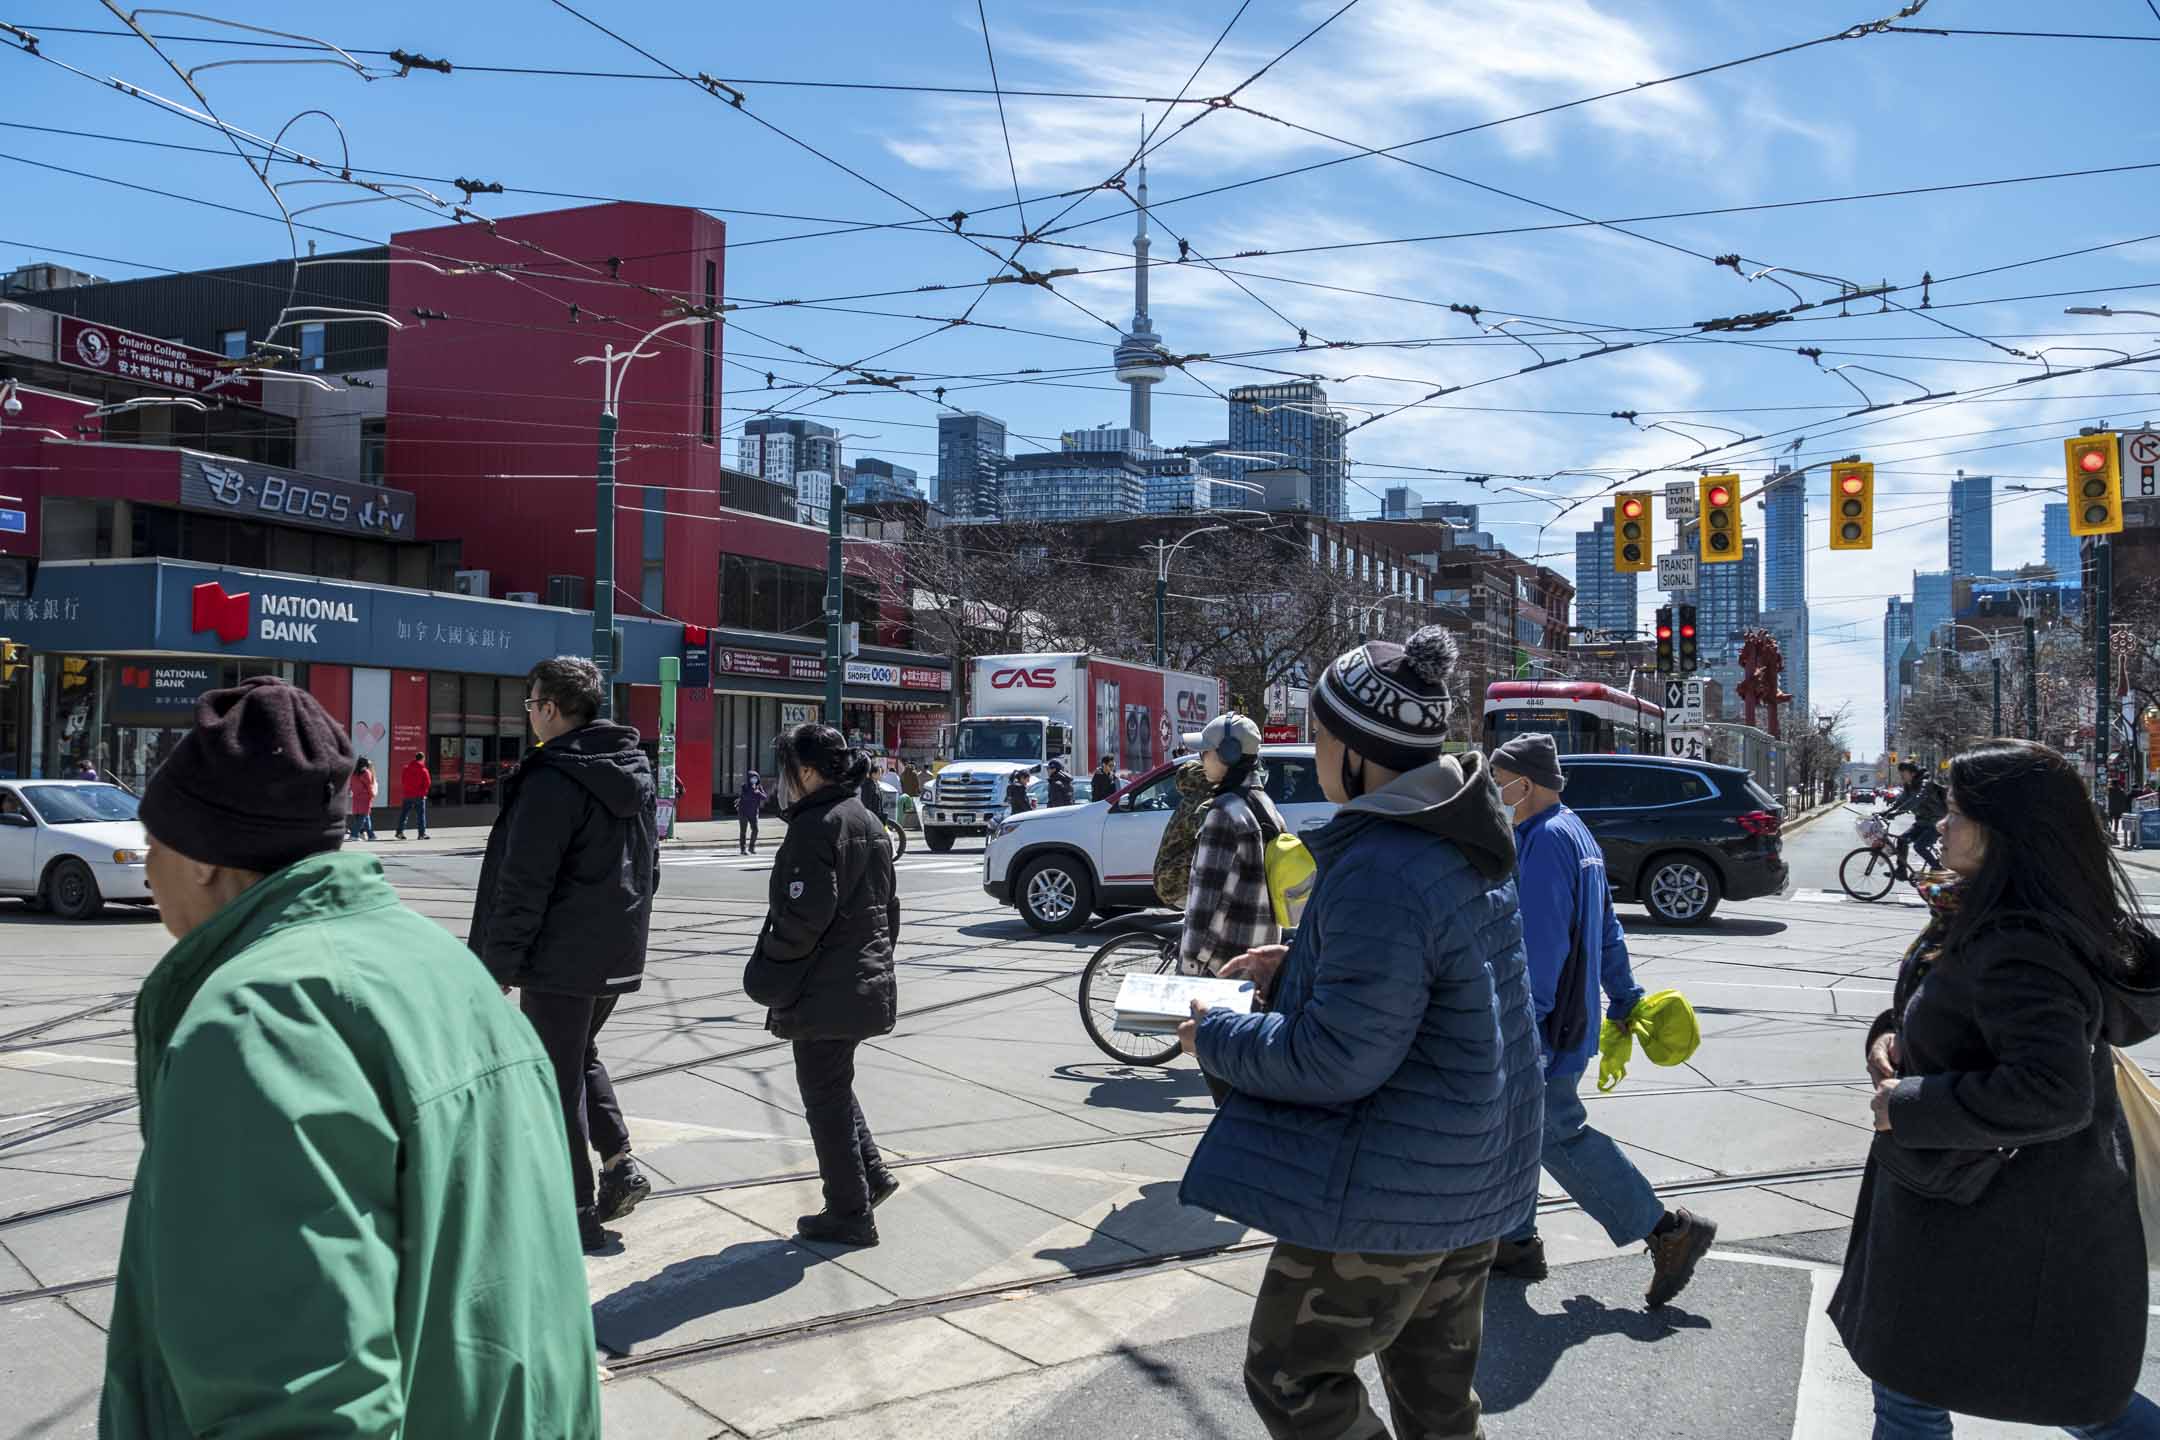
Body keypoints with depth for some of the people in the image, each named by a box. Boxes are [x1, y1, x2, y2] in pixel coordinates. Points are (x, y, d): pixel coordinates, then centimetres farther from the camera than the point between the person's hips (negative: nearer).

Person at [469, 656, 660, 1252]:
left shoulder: (552, 780, -18)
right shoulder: (636, 770, 9)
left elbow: (524, 884, -19)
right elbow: (648, 865, 16)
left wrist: (499, 962, -12)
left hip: (560, 960, -8)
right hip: (619, 954, 8)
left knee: (556, 1077, 3)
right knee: (580, 1055, 26)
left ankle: (575, 1212, 10)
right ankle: (619, 1164, 16)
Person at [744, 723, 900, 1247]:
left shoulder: (815, 826, -18)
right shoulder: (868, 822, 12)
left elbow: (804, 914, -23)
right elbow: (888, 904, 17)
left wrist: (769, 969, -11)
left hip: (824, 989, -9)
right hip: (866, 982, 9)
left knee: (825, 1094, 2)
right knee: (835, 1086, 24)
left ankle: (850, 1214, 9)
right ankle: (871, 1173, 22)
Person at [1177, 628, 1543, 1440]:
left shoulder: (1380, 871, -28)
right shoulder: (1460, 843, 4)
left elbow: (1337, 1059, -28)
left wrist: (1216, 1038, -13)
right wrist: (1297, 965, 11)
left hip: (1390, 1190, -10)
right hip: (1469, 1175, 10)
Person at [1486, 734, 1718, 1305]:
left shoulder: (1546, 839, -18)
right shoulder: (1575, 833, 15)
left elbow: (1542, 942, -25)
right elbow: (1607, 929, 20)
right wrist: (1625, 1000, 25)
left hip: (1547, 1027, -11)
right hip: (1571, 1018, 11)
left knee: (1558, 1135, -5)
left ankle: (1668, 1231, 2)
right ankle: (1514, 1241, 24)